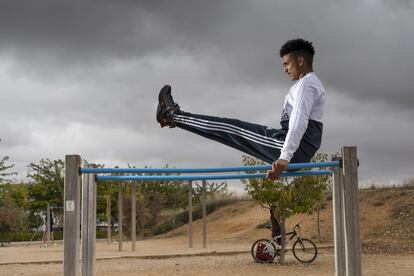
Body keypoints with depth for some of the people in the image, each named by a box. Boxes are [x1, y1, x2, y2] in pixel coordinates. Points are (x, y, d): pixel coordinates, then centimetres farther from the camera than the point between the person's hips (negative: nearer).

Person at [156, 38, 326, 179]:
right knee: (236, 129, 11)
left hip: (295, 150, -9)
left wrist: (284, 157, -34)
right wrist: (281, 157, 27)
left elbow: (299, 122, -26)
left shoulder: (306, 84, -11)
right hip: (299, 152, 9)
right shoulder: (311, 84, 25)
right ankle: (175, 116, 18)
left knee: (231, 128, -4)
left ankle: (172, 115, 5)